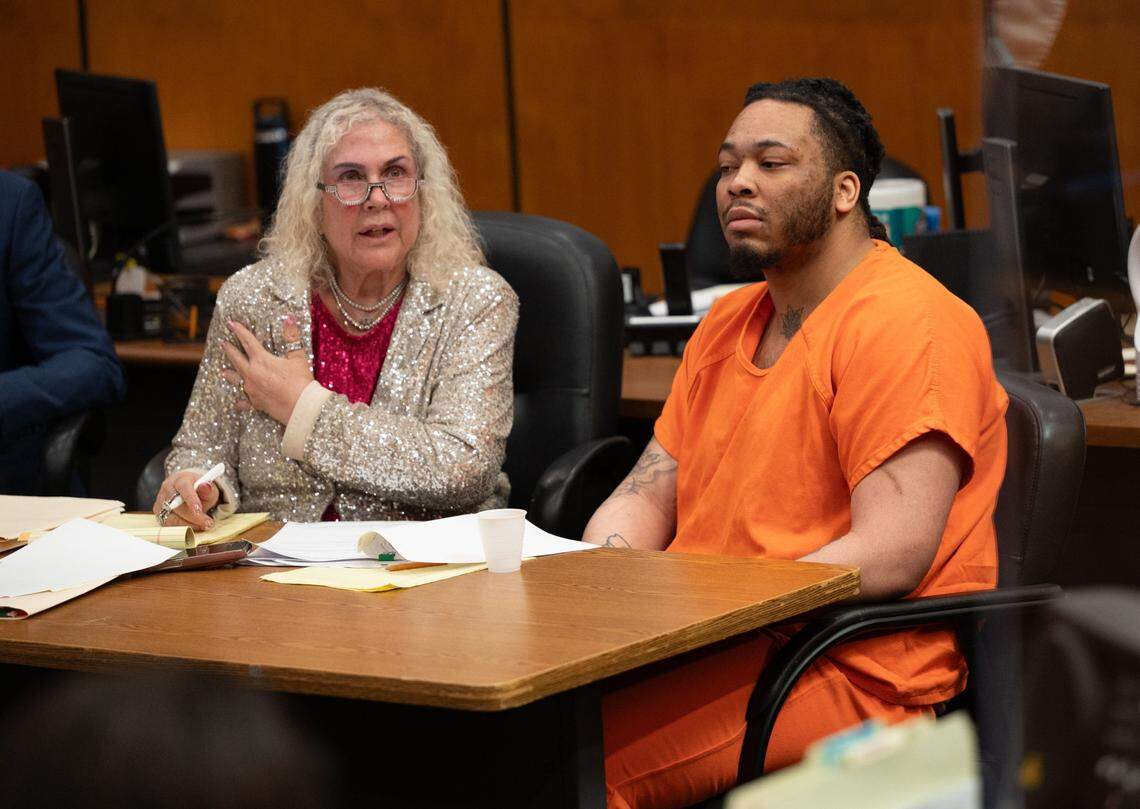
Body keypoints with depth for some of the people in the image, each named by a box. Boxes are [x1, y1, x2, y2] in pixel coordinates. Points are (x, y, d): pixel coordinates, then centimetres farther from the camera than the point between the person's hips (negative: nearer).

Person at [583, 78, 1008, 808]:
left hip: (851, 671, -8)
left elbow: (892, 553, -17)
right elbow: (647, 495, 19)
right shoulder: (728, 323, 21)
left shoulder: (907, 324, -8)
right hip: (709, 647, 8)